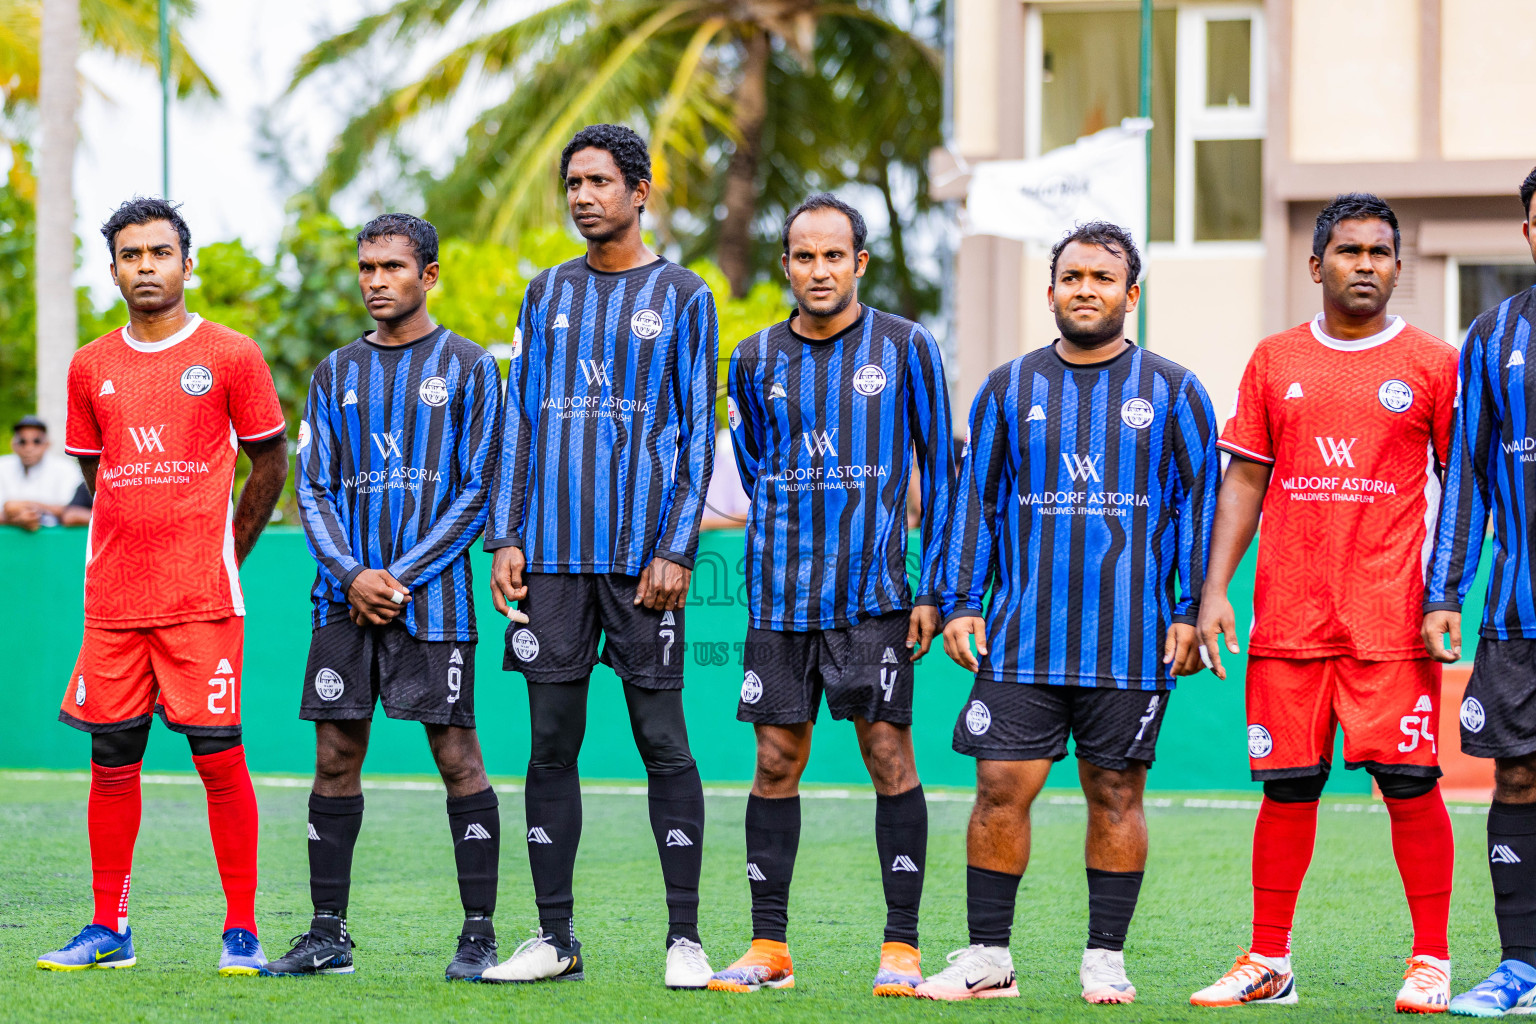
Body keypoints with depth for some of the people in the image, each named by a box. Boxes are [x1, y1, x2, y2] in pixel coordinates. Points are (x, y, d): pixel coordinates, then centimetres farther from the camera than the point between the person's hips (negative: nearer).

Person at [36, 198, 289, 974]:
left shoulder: (230, 356, 0)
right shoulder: (90, 367, 10)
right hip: (113, 599, 4)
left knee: (219, 758, -4)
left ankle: (242, 931, 1)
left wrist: (222, 553, 8)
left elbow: (269, 462, 7)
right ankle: (108, 931, 13)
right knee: (112, 760, 5)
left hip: (202, 601, -4)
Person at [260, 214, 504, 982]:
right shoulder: (336, 373, 14)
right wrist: (351, 574, -7)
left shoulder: (467, 367, 2)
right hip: (345, 596, 4)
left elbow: (477, 490, -3)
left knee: (457, 757, -4)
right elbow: (313, 489, 11)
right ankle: (328, 934, 10)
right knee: (335, 758, 4)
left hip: (432, 598, -4)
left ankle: (478, 934, 1)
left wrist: (403, 577, -10)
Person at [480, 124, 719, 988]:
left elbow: (699, 432, 0)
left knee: (663, 740, -2)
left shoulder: (683, 297, 3)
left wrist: (676, 549, -9)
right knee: (552, 742, 4)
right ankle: (555, 939, 10)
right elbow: (522, 419, 14)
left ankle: (685, 935, 2)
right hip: (554, 552, 4)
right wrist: (506, 536, 5)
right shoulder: (548, 294, 14)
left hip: (642, 553, -4)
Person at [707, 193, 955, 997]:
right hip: (779, 592, 3)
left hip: (873, 592, -3)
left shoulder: (906, 349, 1)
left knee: (888, 753, -5)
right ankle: (768, 950, 9)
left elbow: (938, 471, 3)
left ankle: (900, 948, 0)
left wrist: (929, 588, -2)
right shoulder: (757, 360, 9)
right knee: (776, 760, 3)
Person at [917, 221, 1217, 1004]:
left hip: (1131, 639, -1)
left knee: (1116, 792, 3)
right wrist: (960, 603, 4)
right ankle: (988, 956, 5)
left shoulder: (1172, 392, 5)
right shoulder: (1010, 389, 10)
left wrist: (1188, 611, -3)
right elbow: (975, 499, 12)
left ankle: (1105, 958, 12)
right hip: (1021, 637, 1)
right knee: (1002, 786, -3)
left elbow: (1198, 503, 5)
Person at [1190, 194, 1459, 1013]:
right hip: (1289, 617, 2)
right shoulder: (1275, 361, 10)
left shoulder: (1433, 365, 3)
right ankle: (1268, 963, 13)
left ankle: (1431, 962, 5)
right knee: (1286, 786, 4)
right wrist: (1214, 590, 4)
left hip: (1392, 617, -2)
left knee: (1409, 784, -5)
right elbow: (1244, 480, 12)